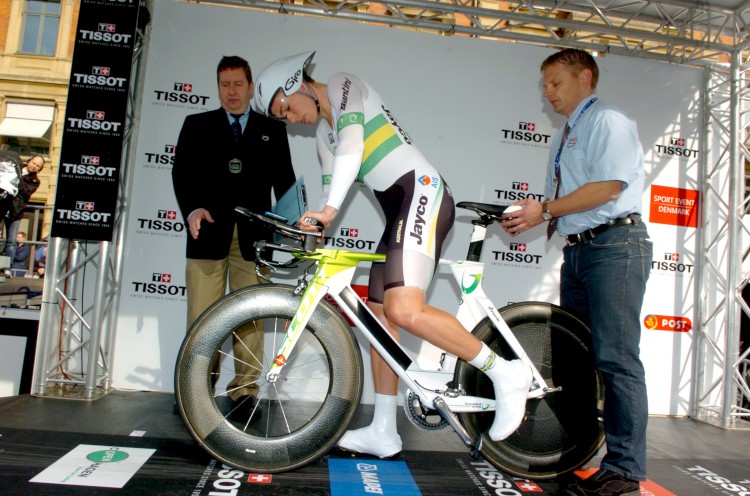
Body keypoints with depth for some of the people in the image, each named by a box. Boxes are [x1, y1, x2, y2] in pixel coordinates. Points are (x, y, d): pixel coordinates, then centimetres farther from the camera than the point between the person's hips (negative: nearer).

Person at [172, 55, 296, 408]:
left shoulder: (272, 130, 16)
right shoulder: (197, 125, 15)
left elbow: (283, 179, 7)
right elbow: (182, 171, 4)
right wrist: (192, 209, -15)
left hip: (254, 236, 0)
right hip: (209, 233, 0)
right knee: (201, 318, 1)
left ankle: (245, 390, 12)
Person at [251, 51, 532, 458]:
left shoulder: (344, 86, 1)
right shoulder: (324, 135, 25)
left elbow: (352, 146, -17)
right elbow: (331, 190, 21)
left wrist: (328, 209, -28)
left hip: (421, 191, -10)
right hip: (398, 211, 10)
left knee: (405, 311, -25)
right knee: (379, 318, 6)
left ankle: (504, 372, -10)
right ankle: (383, 431, 15)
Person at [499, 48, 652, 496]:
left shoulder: (609, 121, -2)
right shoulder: (565, 136, 24)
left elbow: (608, 187, -16)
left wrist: (545, 211, -14)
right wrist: (526, 217, 3)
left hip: (615, 245, -9)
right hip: (577, 249, 9)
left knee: (616, 358, -10)